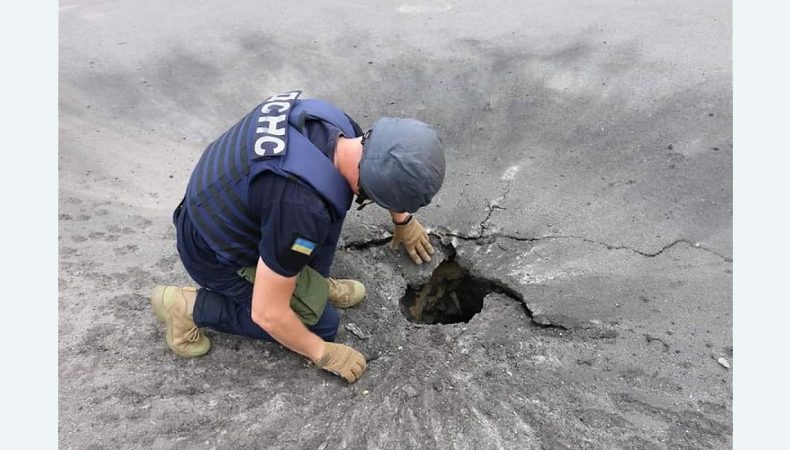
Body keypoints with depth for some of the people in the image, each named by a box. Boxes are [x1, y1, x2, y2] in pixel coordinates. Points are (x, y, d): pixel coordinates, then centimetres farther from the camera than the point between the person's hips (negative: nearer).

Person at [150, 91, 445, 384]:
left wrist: (404, 220, 19)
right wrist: (323, 354, -9)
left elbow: (376, 168, 8)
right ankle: (191, 307, 5)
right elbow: (267, 313, -26)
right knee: (321, 323, 3)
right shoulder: (302, 208, -39)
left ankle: (312, 283, 9)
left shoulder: (332, 122, -16)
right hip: (216, 254, -7)